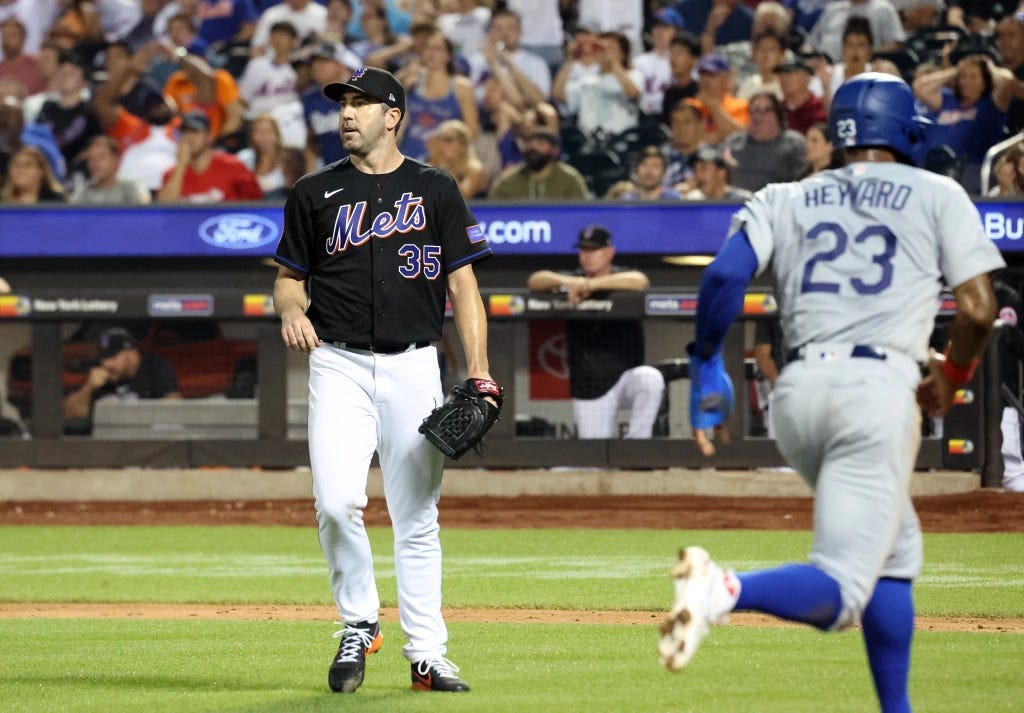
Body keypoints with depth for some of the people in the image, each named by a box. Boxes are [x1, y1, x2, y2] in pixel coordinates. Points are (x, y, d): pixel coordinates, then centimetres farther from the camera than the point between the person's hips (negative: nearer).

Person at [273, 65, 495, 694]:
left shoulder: (436, 191, 6)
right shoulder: (315, 194, 8)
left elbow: (463, 284, 5)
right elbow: (289, 277, 14)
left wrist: (478, 369, -6)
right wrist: (292, 310, -10)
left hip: (414, 368, 0)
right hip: (340, 366, 0)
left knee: (417, 518, 2)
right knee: (337, 501, -17)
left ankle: (428, 655, 8)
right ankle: (359, 623, 3)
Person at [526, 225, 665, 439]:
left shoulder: (621, 281, -4)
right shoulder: (572, 282, 3)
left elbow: (640, 281, -28)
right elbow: (535, 281, -12)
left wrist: (591, 284, -36)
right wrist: (565, 281, -33)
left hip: (625, 379, -2)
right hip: (588, 388, 2)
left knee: (650, 378, -34)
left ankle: (636, 444, -20)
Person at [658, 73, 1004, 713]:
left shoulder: (787, 199, 17)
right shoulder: (937, 196, 11)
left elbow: (726, 274, 0)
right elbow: (978, 308, 2)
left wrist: (708, 365, 11)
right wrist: (951, 377, 19)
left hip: (797, 393, 5)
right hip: (879, 387, -5)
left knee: (896, 548, 25)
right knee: (839, 592, -12)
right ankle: (728, 590, -41)